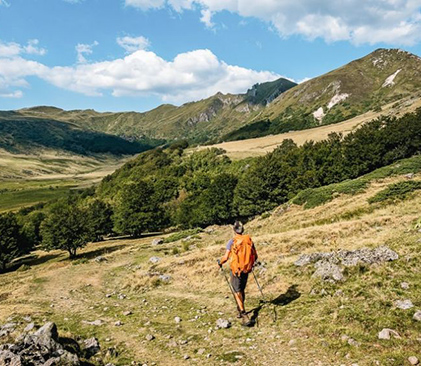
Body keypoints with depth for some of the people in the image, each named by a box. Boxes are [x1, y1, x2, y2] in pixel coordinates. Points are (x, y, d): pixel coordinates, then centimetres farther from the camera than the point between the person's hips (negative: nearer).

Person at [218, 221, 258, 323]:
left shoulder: (232, 242, -12)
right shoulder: (249, 240, 0)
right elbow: (255, 256, 4)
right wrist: (251, 263, 25)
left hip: (236, 270, -4)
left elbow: (226, 257, -15)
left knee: (237, 292, 1)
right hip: (246, 270, 5)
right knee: (242, 290, 21)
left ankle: (244, 315, -10)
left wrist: (220, 262, 6)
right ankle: (240, 310, 36)